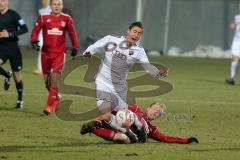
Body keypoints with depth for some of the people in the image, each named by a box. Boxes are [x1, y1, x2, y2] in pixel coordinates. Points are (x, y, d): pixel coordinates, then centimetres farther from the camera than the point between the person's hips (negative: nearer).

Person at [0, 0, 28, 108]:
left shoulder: (13, 15, -7)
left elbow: (25, 29, -13)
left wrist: (10, 34, -22)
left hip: (13, 48, -3)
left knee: (17, 76, 2)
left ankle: (20, 100, 19)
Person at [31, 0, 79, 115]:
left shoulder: (66, 19, 2)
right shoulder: (44, 18, 1)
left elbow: (72, 33, 12)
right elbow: (36, 31, 3)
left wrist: (75, 48, 10)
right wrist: (34, 41, -14)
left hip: (59, 53, -2)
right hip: (46, 53, 2)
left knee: (54, 80, -14)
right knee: (47, 81, 9)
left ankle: (49, 106, -12)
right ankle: (56, 99, 33)